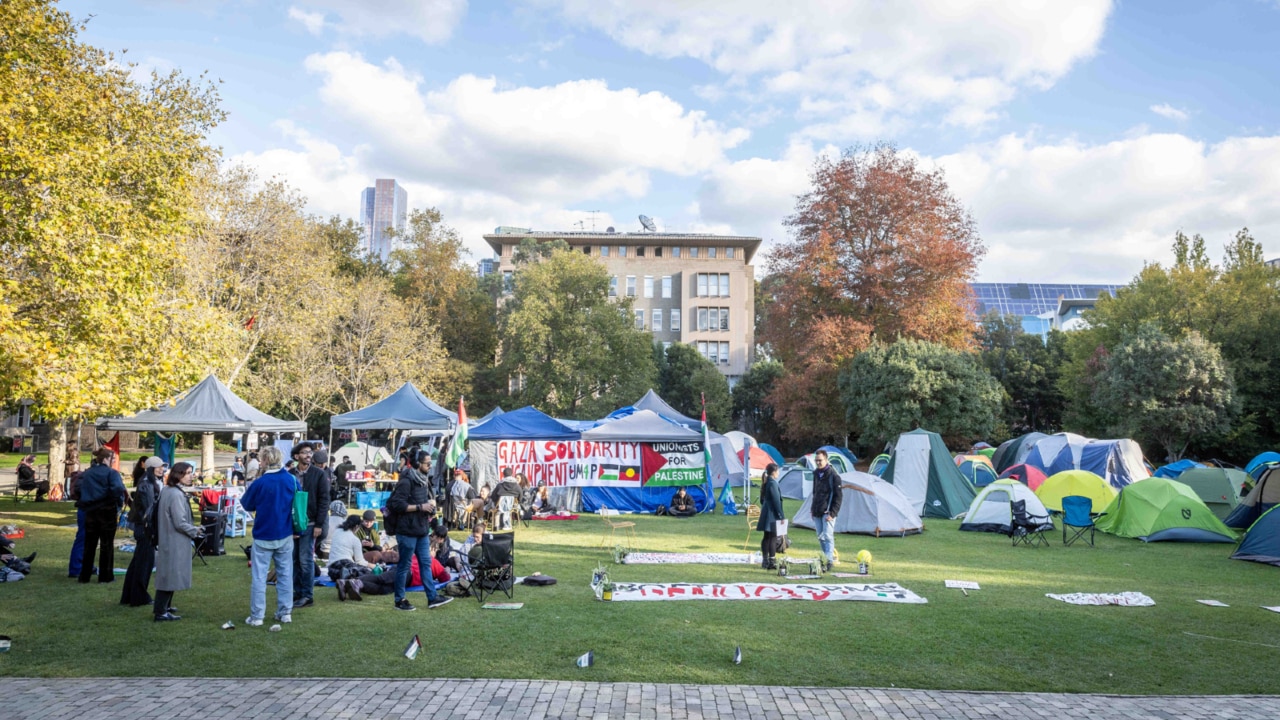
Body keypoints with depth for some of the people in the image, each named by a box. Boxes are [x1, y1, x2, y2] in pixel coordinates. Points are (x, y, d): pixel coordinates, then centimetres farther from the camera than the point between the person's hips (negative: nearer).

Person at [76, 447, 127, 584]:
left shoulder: (86, 474, 8)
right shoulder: (111, 473, -10)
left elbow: (78, 490, 5)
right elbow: (118, 490, -23)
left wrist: (82, 504, 12)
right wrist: (119, 504, -9)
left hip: (90, 511, 5)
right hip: (107, 511, -5)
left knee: (89, 544, 13)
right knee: (107, 544, 3)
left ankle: (85, 575, 18)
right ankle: (105, 576, 6)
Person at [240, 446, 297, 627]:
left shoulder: (259, 484, -15)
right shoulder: (292, 480, -3)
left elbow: (246, 505, 1)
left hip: (264, 537, -3)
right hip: (286, 536, 3)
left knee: (259, 577, 4)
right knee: (285, 575, 11)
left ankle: (256, 616, 6)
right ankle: (285, 613, 16)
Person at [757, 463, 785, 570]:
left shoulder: (766, 483, 13)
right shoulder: (773, 483, -16)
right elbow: (776, 501, -17)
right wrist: (781, 516, -13)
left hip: (766, 514, 9)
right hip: (772, 514, -9)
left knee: (766, 537, 12)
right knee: (773, 537, -7)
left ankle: (765, 561, 17)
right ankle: (772, 562, -7)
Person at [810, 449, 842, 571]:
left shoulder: (833, 475, -10)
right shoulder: (816, 473, 12)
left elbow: (838, 496, -11)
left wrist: (832, 513, -16)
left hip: (827, 512, -7)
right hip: (817, 512, 7)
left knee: (828, 536, -12)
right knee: (821, 537, 11)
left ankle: (829, 560, -12)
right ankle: (824, 559, 19)